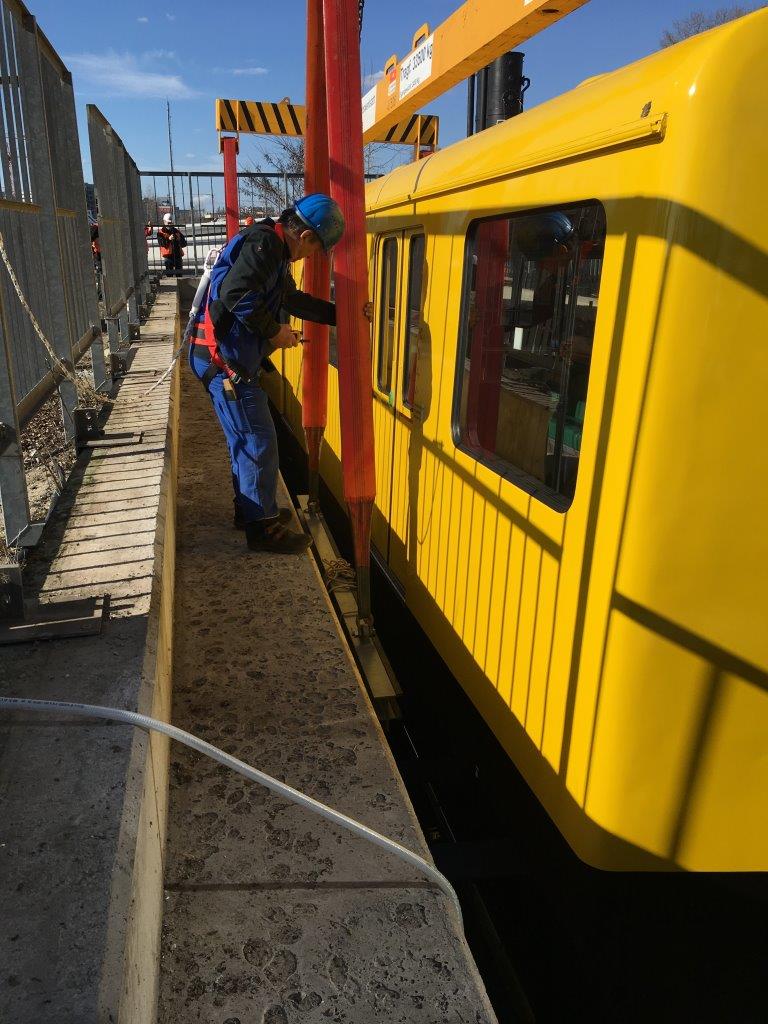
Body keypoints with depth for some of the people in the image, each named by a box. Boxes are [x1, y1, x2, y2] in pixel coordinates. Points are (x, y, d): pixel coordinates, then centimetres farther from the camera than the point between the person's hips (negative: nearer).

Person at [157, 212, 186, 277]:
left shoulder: (177, 231, 16)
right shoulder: (161, 232, 4)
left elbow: (184, 243, 14)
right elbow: (161, 243, -12)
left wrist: (179, 240, -7)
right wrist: (168, 239, -26)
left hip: (178, 255, 4)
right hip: (168, 256, -4)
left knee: (179, 273, 6)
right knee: (169, 274, -5)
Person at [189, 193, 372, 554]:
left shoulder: (275, 251, 17)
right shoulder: (262, 243, -16)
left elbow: (295, 300, 27)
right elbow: (236, 294, -28)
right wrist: (274, 330, -16)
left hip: (230, 357, 11)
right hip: (225, 358, -11)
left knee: (245, 440, 20)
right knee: (259, 443, -4)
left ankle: (249, 510, 35)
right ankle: (263, 529, 6)